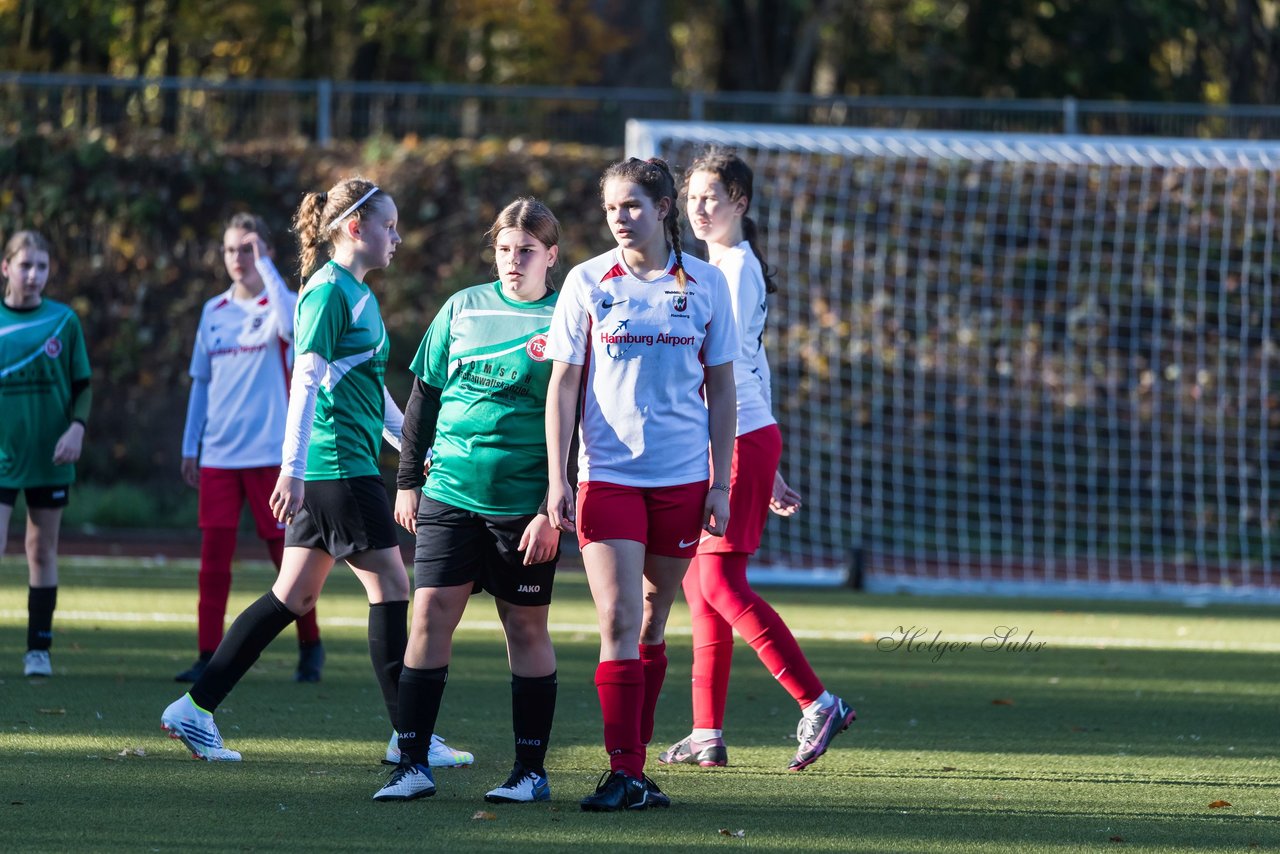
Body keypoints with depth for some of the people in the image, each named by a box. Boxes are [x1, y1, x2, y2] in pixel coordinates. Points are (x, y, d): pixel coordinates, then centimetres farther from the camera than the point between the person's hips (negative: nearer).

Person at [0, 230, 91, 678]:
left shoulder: (63, 320, 3)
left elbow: (83, 386, 8)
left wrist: (77, 427, -8)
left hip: (50, 455, 1)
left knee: (43, 551, 7)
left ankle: (39, 649, 13)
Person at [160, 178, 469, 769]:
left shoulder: (359, 295, 18)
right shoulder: (328, 291, -11)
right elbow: (305, 382, -18)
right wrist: (293, 469, -22)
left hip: (344, 467, 10)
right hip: (338, 467, -10)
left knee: (294, 596, 9)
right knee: (390, 586, -5)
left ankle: (195, 708, 10)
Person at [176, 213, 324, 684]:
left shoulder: (280, 303, -2)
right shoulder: (213, 312, 13)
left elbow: (293, 328, -28)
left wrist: (266, 266, -25)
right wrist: (190, 446, 15)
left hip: (270, 452, -4)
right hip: (218, 455, 4)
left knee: (285, 549, 1)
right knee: (213, 552, -2)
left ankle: (310, 646, 18)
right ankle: (209, 655, 0)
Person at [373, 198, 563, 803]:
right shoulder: (463, 308, 8)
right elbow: (424, 397, 14)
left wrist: (554, 510, -10)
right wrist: (408, 481, 11)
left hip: (525, 501, -3)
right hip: (450, 494, 3)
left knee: (526, 628, 5)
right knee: (430, 615, -5)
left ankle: (531, 770, 13)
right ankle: (412, 765, -3)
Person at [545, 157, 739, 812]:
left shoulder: (705, 284, 4)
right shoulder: (587, 283, 1)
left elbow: (721, 389, 9)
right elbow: (563, 386, 3)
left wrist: (720, 484, 4)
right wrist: (557, 481, -3)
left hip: (683, 479, 1)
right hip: (607, 475, -1)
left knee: (651, 623, 8)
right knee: (619, 622, -11)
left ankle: (635, 763, 16)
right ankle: (623, 774, -12)